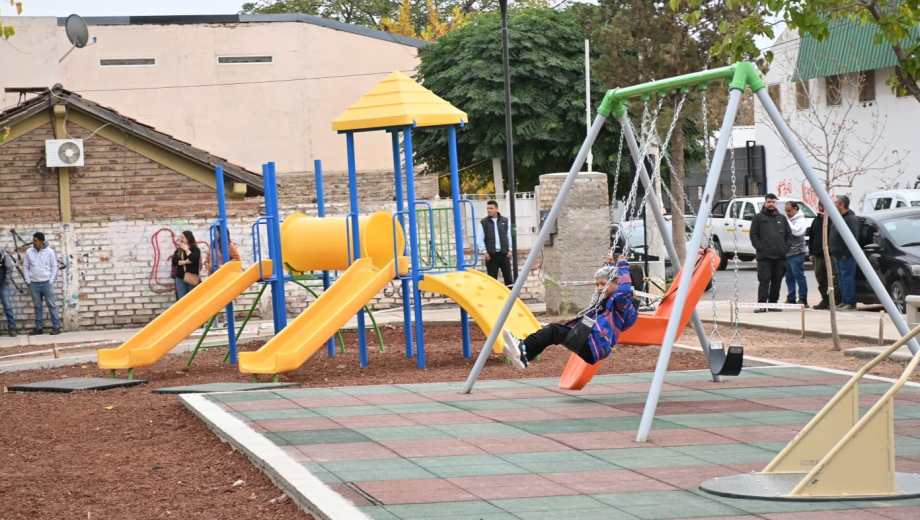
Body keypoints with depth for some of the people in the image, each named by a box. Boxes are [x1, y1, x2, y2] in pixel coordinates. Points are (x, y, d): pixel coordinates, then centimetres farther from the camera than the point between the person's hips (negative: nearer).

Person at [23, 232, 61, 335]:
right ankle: (39, 328, 12)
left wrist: (51, 281, -6)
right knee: (37, 307, 7)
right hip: (34, 284, 3)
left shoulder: (49, 252, -4)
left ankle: (56, 327, 1)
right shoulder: (29, 252, 3)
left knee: (52, 305, -1)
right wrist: (28, 281, 2)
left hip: (46, 283, -3)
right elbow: (25, 267, 9)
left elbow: (54, 267, 0)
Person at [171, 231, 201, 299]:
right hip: (180, 278, 4)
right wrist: (185, 261, -14)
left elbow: (193, 259, -19)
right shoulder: (178, 250, 11)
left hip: (192, 279, -3)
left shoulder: (195, 249, -1)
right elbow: (174, 261, -3)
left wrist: (186, 250, -9)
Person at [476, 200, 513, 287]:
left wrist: (509, 250, 3)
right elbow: (480, 239, 1)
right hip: (491, 255, -1)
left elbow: (509, 236, 10)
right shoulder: (483, 223, 3)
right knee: (492, 277, 2)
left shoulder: (505, 221, 8)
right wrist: (484, 252, -7)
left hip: (504, 253, 1)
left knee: (508, 275, 1)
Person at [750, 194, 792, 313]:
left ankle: (773, 303, 13)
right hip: (764, 257, -4)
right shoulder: (758, 218, 6)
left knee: (777, 281, 6)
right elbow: (753, 235, 1)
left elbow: (789, 235, 18)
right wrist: (760, 248, -9)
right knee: (764, 281, -10)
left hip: (780, 257, 4)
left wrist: (785, 248, 4)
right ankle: (761, 304, -13)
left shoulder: (782, 218, 17)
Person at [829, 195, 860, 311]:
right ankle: (844, 301, 19)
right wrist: (832, 251, 17)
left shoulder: (851, 219, -14)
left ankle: (850, 303, -9)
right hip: (837, 255, 10)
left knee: (847, 277, -10)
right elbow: (832, 235, 23)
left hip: (845, 255, -10)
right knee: (841, 279, 13)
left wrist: (846, 253, -22)